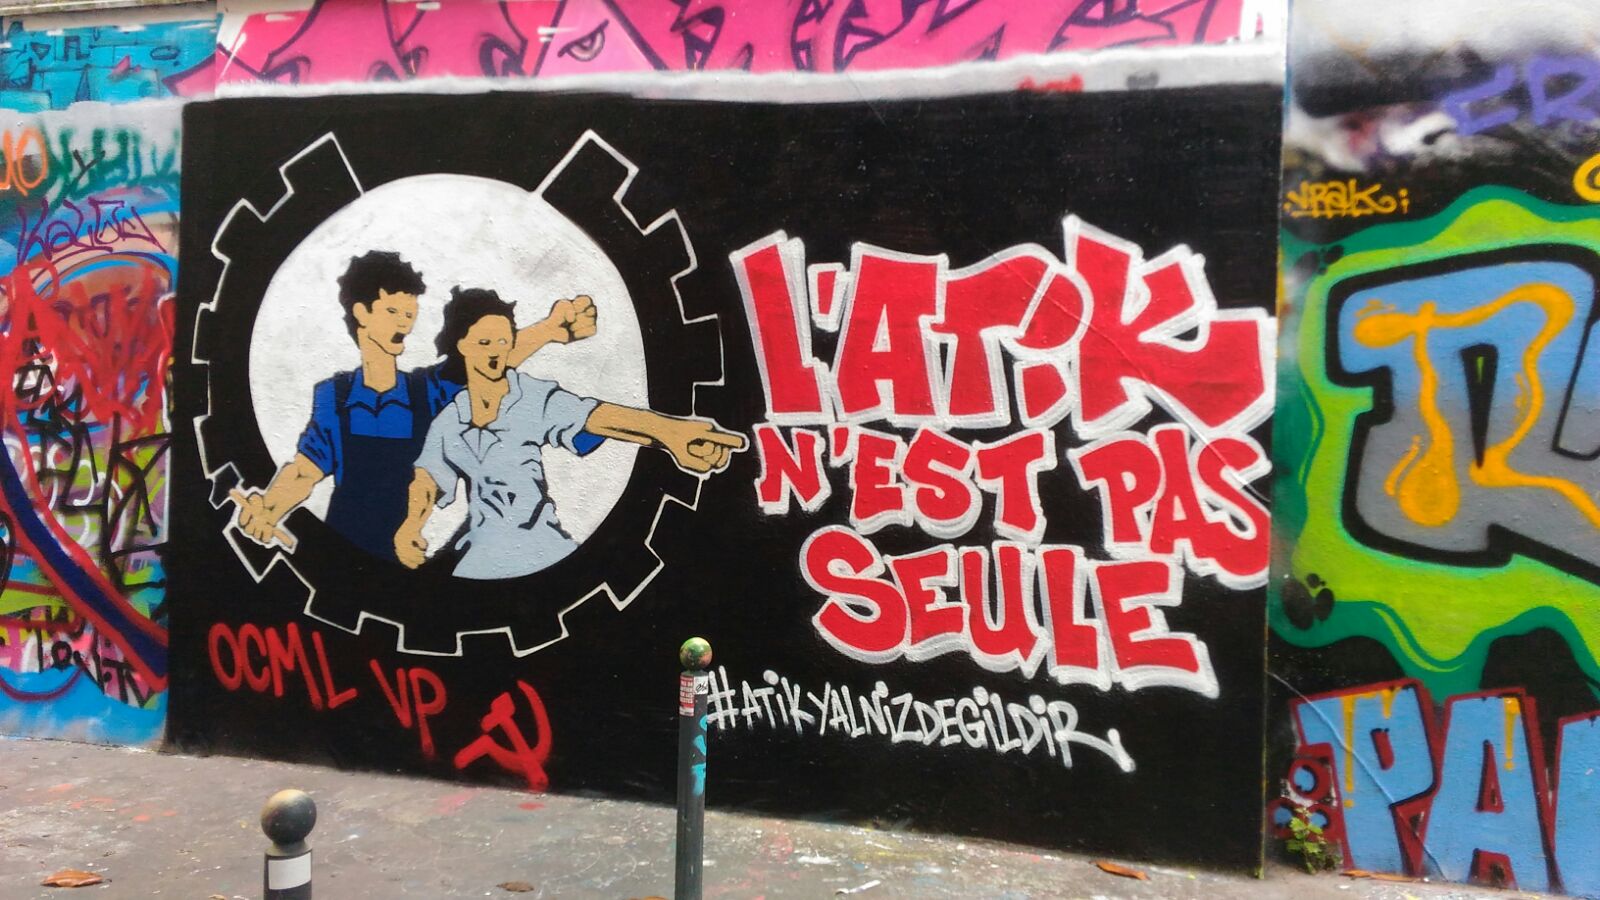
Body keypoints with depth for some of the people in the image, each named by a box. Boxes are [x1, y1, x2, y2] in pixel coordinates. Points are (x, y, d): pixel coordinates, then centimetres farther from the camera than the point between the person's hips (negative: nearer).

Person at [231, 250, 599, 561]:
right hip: (340, 547, 0)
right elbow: (305, 470, -4)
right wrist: (266, 509, -24)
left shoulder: (432, 389, -1)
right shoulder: (332, 395, 1)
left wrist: (549, 329, -32)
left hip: (403, 550, 0)